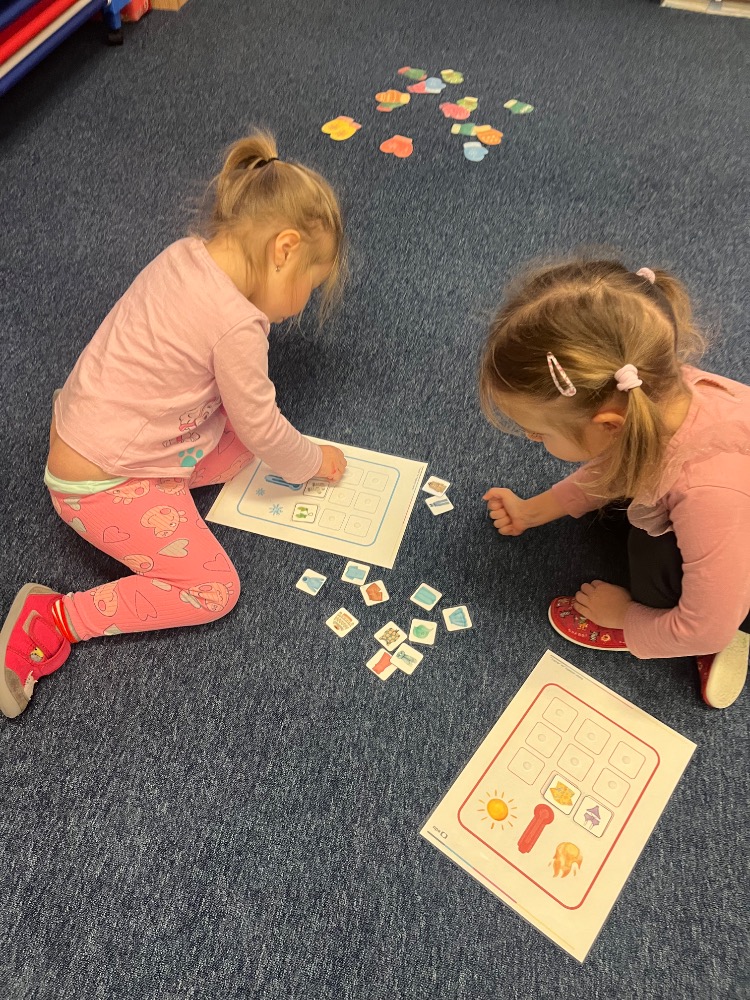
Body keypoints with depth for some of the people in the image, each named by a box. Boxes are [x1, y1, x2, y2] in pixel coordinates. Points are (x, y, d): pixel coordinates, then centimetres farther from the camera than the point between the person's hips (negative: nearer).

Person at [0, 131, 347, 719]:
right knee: (214, 590, -2)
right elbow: (262, 428, -15)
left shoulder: (185, 254, -1)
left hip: (83, 425, 9)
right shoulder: (237, 324, -26)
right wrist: (314, 461, 4)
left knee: (240, 444, 14)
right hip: (105, 487, -9)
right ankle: (56, 619, -2)